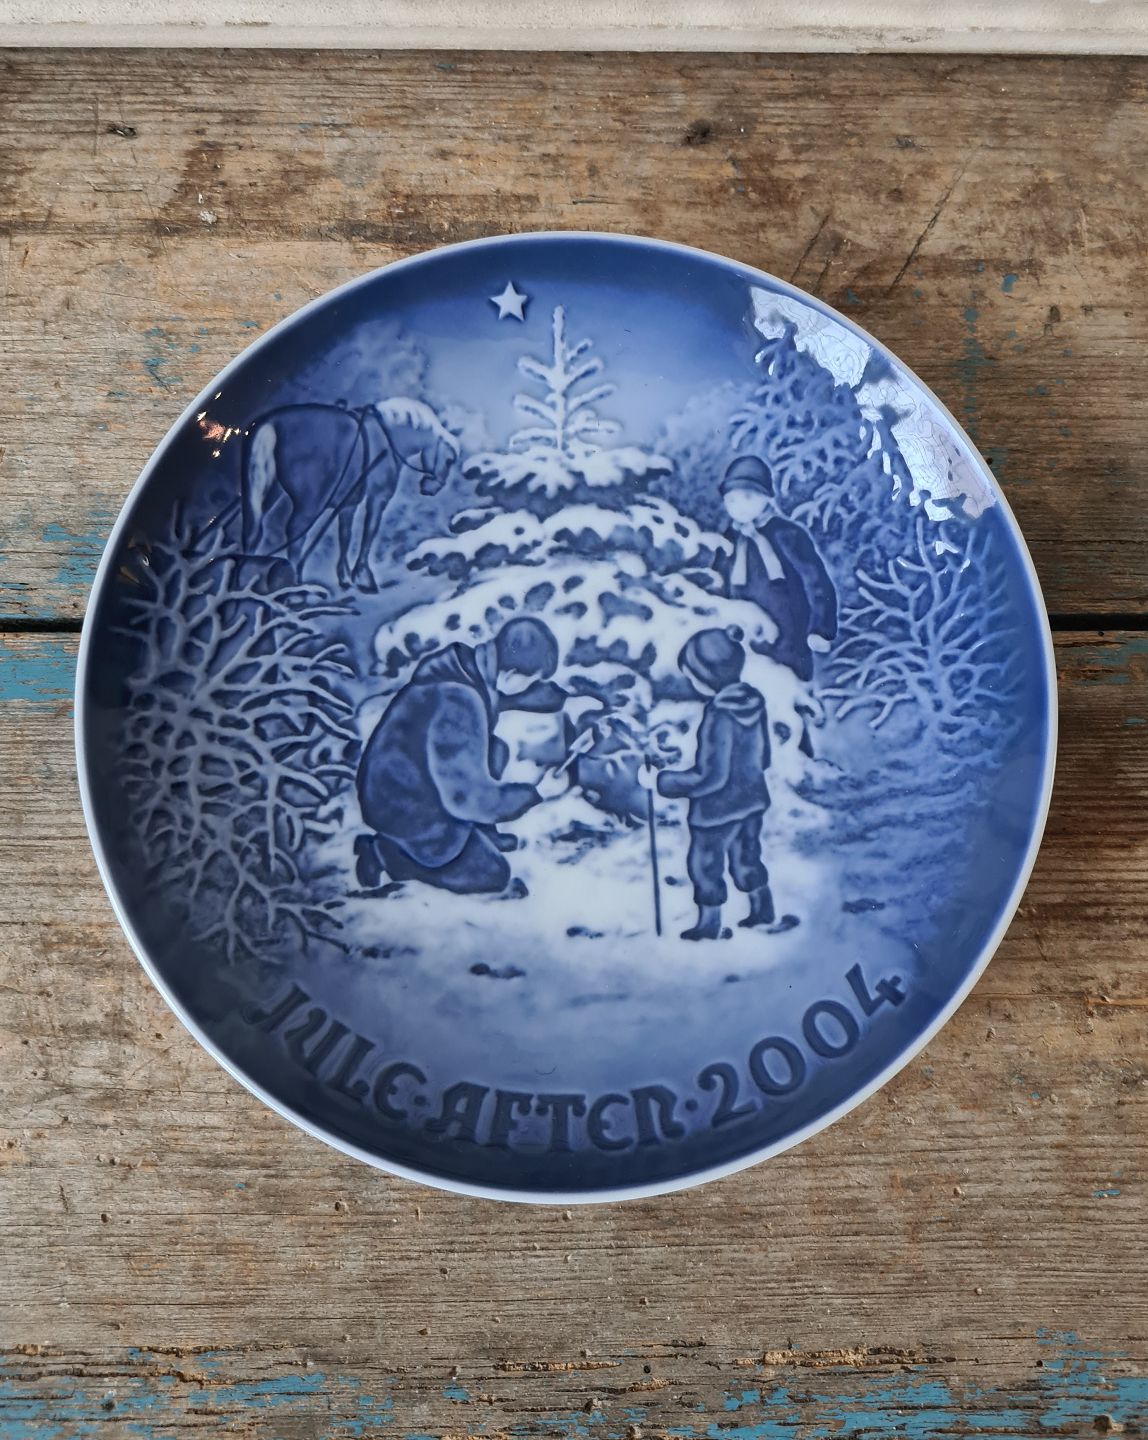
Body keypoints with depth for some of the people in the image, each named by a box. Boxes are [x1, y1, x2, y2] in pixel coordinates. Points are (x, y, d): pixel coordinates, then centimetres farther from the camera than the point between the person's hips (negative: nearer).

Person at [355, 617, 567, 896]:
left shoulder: (466, 663, -12)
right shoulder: (457, 708, -36)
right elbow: (470, 799, -27)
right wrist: (538, 793, -16)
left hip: (415, 778, 8)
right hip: (405, 810, -8)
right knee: (494, 875, 3)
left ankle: (480, 832, 18)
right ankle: (384, 852, 5)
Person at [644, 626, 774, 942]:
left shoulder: (719, 717, -31)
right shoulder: (753, 700, -7)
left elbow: (710, 777, -28)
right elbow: (762, 755, 5)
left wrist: (660, 781, -23)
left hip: (719, 808, -7)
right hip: (752, 799, 8)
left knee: (704, 863, 14)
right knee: (747, 855, 26)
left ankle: (710, 924, 29)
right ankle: (762, 909, 42)